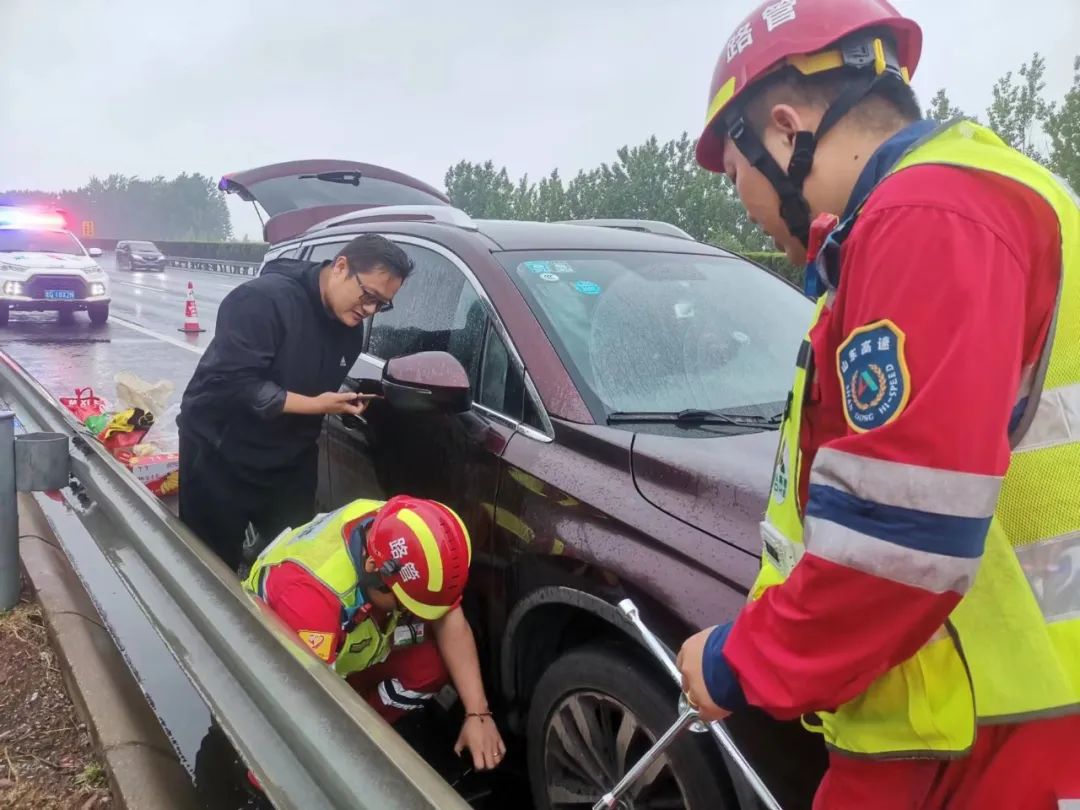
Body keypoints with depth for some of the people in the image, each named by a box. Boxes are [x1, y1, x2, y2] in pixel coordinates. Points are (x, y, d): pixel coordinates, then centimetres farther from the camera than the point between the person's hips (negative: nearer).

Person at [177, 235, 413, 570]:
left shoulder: (349, 328, 1)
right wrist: (314, 405, -28)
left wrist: (346, 402, -3)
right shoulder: (263, 299, -23)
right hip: (219, 458, -6)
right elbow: (232, 384, -29)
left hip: (289, 464, 6)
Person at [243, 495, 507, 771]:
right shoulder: (310, 593, -42)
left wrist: (477, 713, -24)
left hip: (351, 651, 5)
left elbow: (449, 621, -17)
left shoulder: (397, 537, -24)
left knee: (432, 664, -18)